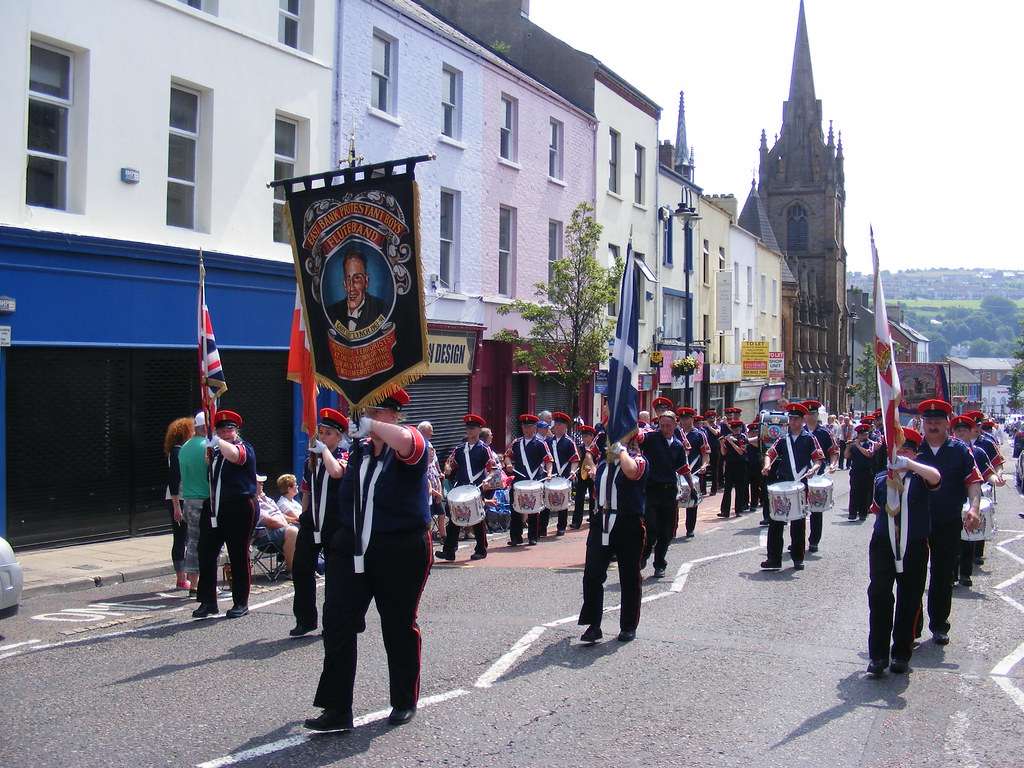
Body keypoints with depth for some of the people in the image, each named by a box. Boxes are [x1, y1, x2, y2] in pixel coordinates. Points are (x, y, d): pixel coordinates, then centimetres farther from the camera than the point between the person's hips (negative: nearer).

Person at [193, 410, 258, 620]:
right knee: (206, 553, 2)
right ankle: (208, 602, 11)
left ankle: (241, 603, 11)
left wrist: (218, 442, -18)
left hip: (240, 509, -6)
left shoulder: (244, 448, -2)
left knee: (238, 556, 1)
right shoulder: (215, 451, 17)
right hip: (214, 508, 6)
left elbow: (233, 455, -26)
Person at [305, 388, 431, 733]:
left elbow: (403, 440, -36)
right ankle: (337, 709, 2)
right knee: (337, 622, -3)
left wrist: (367, 424, -25)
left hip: (401, 550, -5)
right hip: (353, 546, 6)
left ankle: (405, 702, 27)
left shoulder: (410, 443, -8)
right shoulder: (360, 449, 10)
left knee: (399, 626, 8)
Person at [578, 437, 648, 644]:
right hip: (602, 523, 5)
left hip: (629, 525, -5)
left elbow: (631, 471, -31)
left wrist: (621, 450, -19)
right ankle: (593, 625, 3)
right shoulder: (605, 462, 12)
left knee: (629, 578, 7)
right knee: (592, 574, -4)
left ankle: (629, 626, 21)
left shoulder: (638, 459, -6)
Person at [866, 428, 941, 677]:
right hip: (883, 545, 1)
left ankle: (902, 654, 21)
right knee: (879, 597, -7)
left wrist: (908, 463, -40)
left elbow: (935, 477, -28)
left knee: (909, 602, 7)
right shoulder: (881, 479, 4)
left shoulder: (921, 479, -4)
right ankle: (878, 655, 0)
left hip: (914, 547, -1)